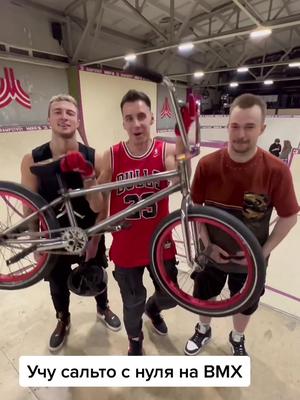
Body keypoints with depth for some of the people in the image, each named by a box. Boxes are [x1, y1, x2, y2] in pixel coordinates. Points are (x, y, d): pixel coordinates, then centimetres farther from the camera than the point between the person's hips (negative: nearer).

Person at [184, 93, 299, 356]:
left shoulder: (276, 171, -22)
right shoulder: (208, 165, -18)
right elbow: (195, 207, -6)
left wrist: (263, 252, -12)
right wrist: (206, 244, -12)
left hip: (251, 257, 0)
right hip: (213, 252, 1)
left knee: (246, 302, 25)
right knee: (205, 295, 23)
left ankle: (238, 338, 59)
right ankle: (204, 330, 57)